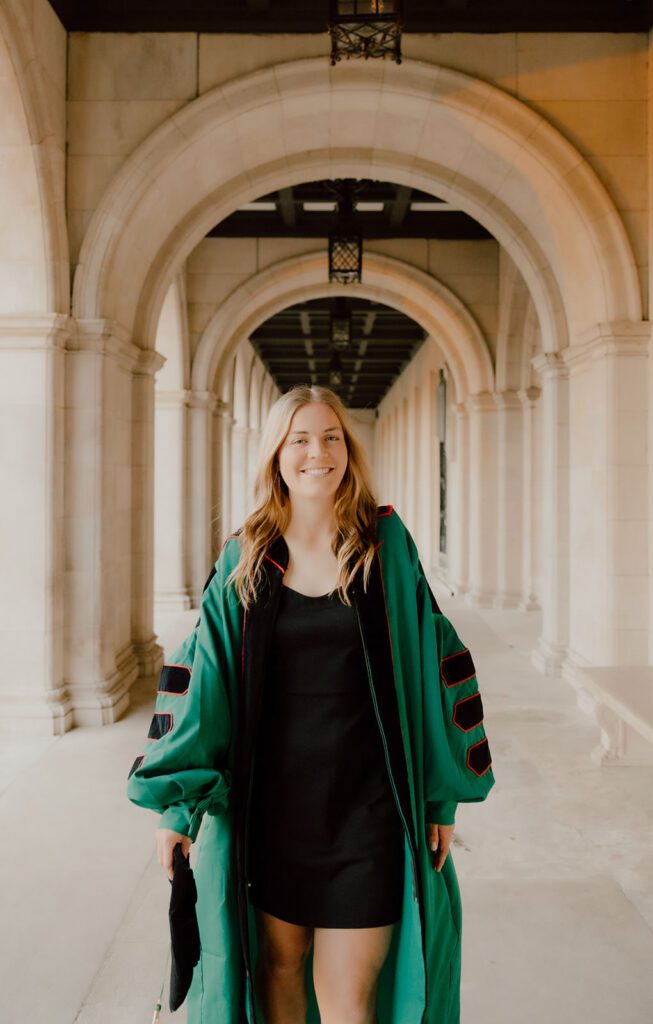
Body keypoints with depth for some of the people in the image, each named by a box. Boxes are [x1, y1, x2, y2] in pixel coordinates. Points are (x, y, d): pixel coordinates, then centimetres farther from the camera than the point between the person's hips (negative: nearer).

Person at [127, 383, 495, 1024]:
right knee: (277, 965, 16)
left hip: (365, 802, -1)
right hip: (272, 800, 2)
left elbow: (431, 661, 1)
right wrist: (176, 800, -5)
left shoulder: (387, 546, -2)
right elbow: (201, 675, 0)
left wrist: (442, 792, 0)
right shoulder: (243, 560, 0)